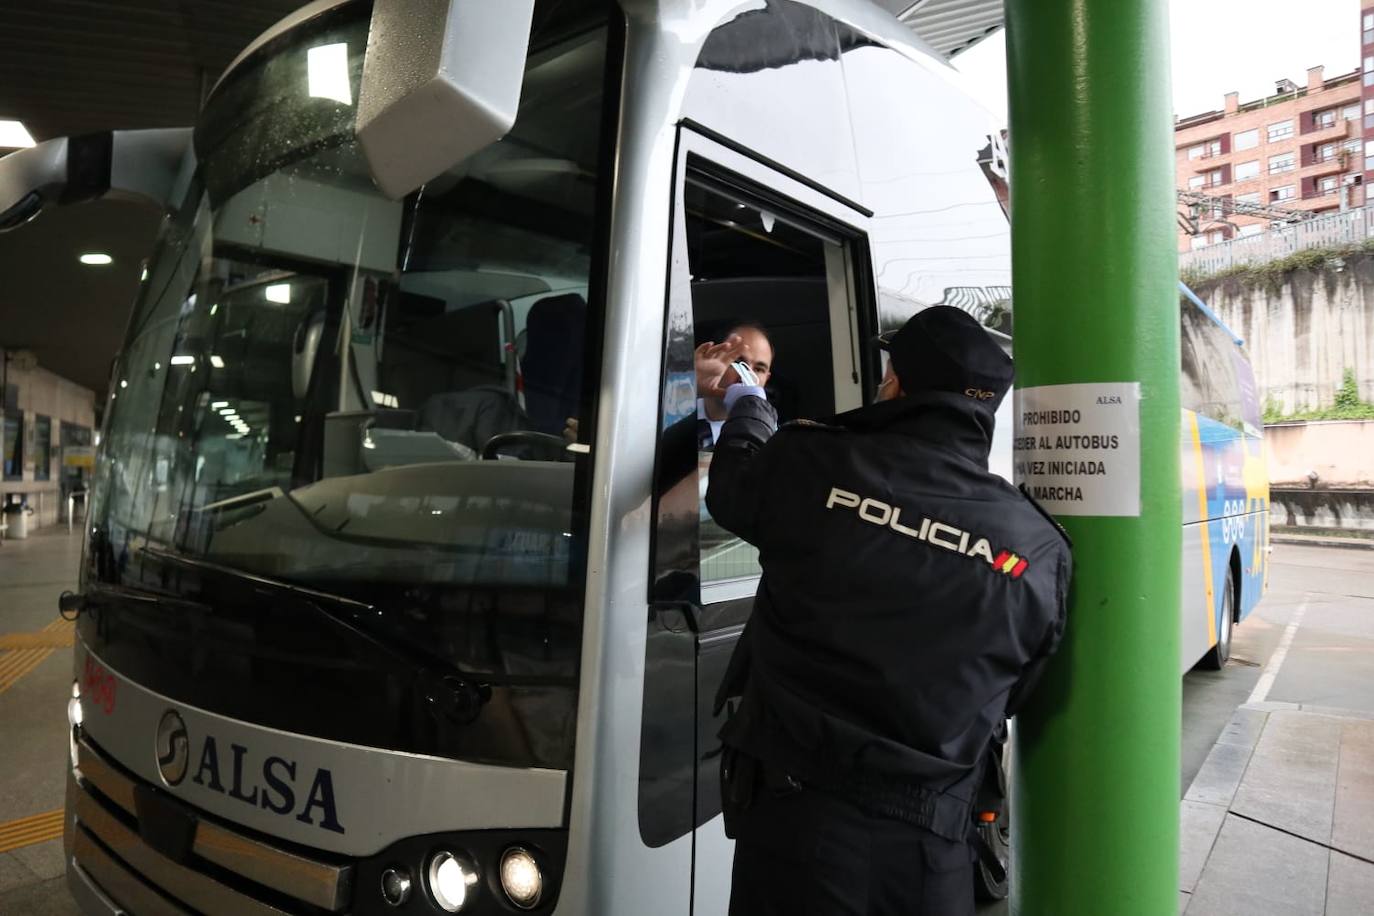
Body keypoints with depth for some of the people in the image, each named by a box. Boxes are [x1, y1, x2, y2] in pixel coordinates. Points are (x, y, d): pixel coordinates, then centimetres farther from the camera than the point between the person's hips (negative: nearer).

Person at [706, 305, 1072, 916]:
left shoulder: (810, 465, -14)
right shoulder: (1040, 550, -6)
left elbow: (731, 487, 8)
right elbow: (1014, 695, 6)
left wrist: (746, 407, 28)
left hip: (793, 815, -2)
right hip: (930, 842, 2)